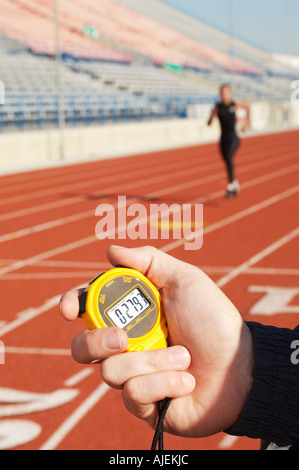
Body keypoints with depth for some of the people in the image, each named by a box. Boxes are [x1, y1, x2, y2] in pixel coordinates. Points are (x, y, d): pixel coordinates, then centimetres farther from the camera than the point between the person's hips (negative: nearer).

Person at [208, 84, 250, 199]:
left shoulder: (235, 105, -2)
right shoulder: (217, 108, -1)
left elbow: (247, 108, 19)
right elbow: (209, 123, -5)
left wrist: (246, 122, 18)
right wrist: (211, 118, -25)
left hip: (233, 138, -3)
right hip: (224, 138, 3)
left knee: (229, 157, -26)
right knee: (227, 162, 11)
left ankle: (231, 184, -21)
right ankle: (235, 183, 36)